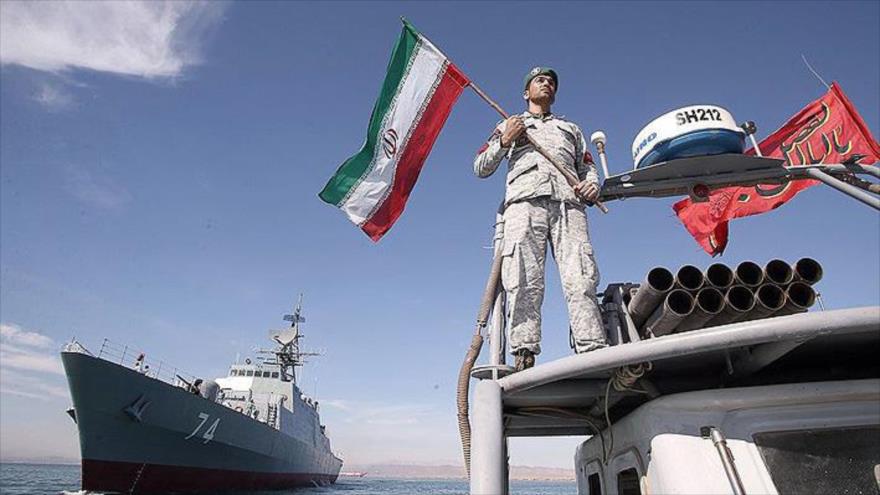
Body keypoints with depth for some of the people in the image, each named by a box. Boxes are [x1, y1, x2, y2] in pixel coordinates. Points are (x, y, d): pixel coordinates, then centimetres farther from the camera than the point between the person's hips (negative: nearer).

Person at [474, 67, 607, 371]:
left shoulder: (571, 128, 40)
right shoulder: (509, 125, 33)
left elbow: (588, 167, 30)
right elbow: (480, 169, 23)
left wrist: (592, 184, 6)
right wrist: (505, 141, 7)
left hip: (568, 203, 2)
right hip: (524, 201, -1)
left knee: (581, 281, -18)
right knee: (524, 282, -19)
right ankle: (524, 357, -22)